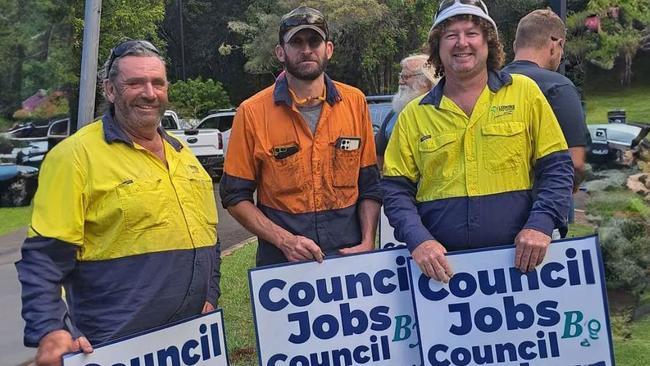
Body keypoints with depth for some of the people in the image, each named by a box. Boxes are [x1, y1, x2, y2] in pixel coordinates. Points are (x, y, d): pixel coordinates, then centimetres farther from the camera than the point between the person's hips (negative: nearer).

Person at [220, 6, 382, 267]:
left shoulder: (355, 103, 0)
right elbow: (236, 197, -4)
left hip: (350, 256, 2)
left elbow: (369, 187, 5)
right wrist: (285, 240, -15)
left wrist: (368, 243, -8)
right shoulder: (252, 112, -6)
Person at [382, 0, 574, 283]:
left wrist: (540, 224, -13)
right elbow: (396, 189, 3)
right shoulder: (413, 115, 5)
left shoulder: (524, 93, 3)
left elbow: (556, 168, 2)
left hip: (518, 260, 0)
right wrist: (418, 239, -13)